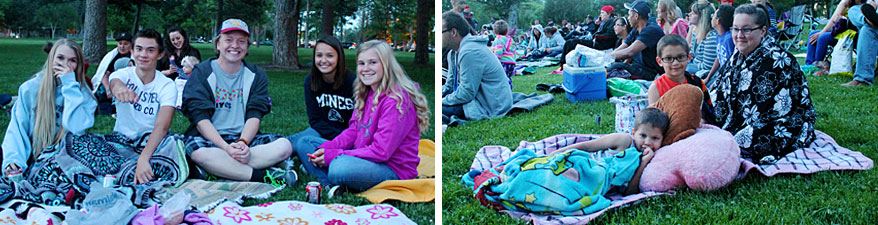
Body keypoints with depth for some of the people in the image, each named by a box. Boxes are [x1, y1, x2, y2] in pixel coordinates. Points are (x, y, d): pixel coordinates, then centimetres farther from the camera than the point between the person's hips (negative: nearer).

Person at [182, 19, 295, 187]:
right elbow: (200, 118, -10)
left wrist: (243, 142, -23)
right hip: (209, 138, -3)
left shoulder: (256, 75, 11)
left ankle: (217, 169, -31)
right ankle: (263, 176, -31)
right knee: (198, 152, -38)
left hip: (244, 137, 3)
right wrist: (226, 148, -25)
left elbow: (254, 116, -1)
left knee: (284, 145, -23)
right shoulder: (202, 73, 1)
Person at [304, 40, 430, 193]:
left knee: (340, 167, -36)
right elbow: (353, 131, 11)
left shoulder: (396, 101, -19)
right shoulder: (366, 94, 9)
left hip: (394, 170, -9)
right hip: (365, 159, 9)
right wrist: (326, 148, -8)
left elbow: (381, 152, -22)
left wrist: (334, 155, -20)